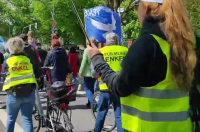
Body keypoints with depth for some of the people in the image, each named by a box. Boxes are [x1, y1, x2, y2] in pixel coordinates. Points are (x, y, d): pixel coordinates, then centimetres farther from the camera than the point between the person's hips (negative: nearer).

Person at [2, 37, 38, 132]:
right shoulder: (29, 60, -1)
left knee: (11, 119, 17)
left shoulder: (7, 62, -5)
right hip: (29, 93, 1)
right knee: (27, 119, 3)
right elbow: (36, 72, 6)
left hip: (13, 94, -1)